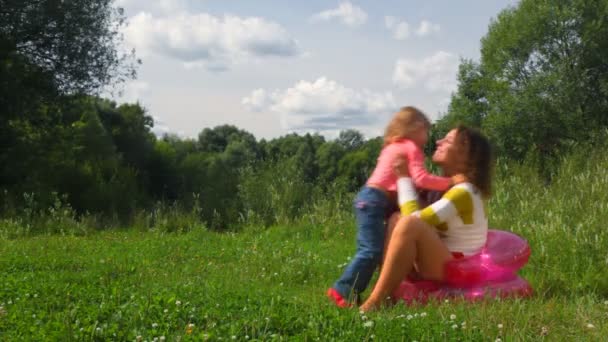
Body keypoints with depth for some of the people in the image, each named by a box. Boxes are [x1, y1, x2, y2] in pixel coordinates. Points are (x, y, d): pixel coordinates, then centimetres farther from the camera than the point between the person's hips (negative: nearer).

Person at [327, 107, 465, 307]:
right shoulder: (412, 148, -3)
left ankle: (347, 290, 11)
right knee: (373, 250, -11)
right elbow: (421, 179, -15)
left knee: (369, 250, 11)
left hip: (369, 199, 10)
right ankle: (343, 291, -10)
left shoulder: (394, 147, 24)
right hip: (373, 200, -10)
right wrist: (450, 181, -10)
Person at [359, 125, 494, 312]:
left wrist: (404, 177, -15)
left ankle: (374, 302, -33)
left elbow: (415, 219, -25)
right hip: (436, 265, 10)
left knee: (409, 224, -32)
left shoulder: (463, 192, -18)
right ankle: (386, 294, -19)